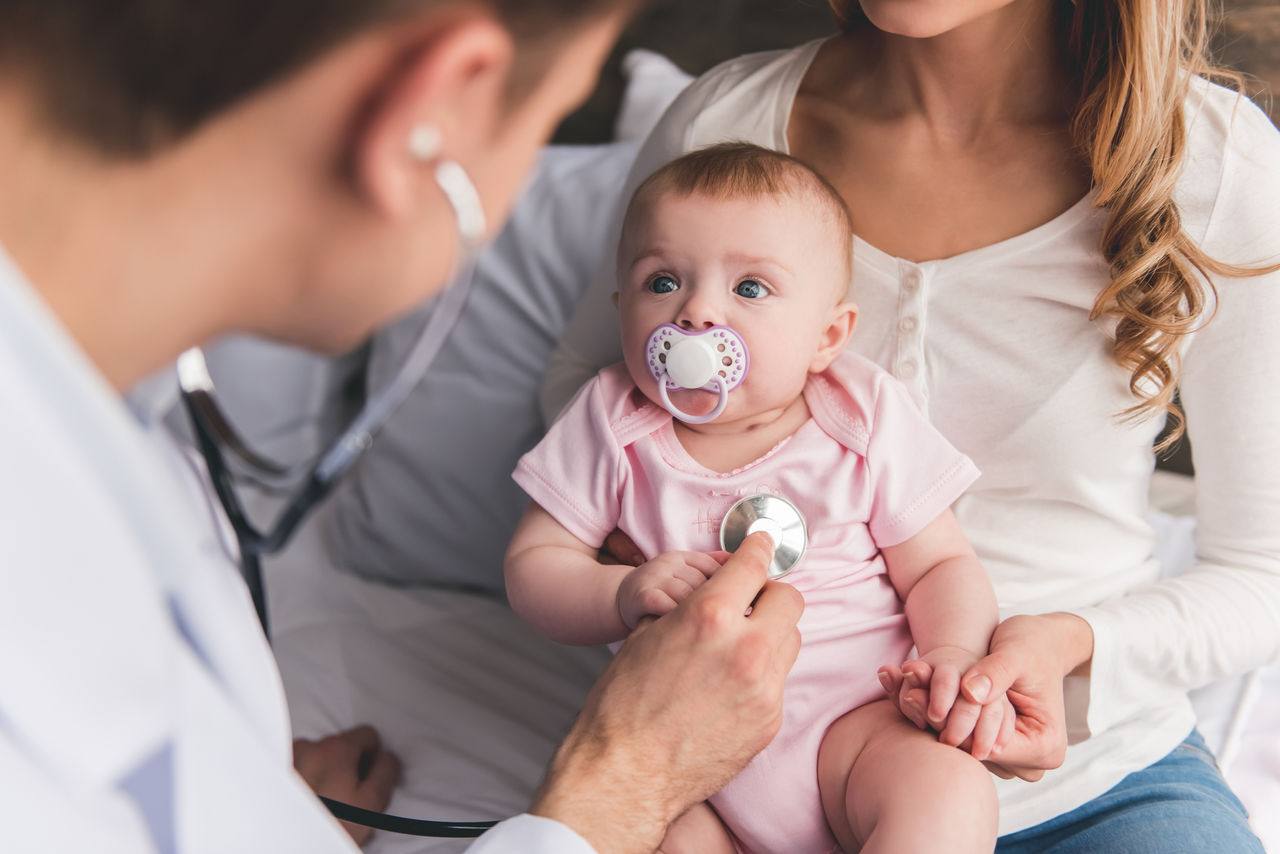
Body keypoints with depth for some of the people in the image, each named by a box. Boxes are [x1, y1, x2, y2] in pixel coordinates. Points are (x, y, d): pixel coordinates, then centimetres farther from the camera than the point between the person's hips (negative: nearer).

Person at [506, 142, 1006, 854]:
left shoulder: (869, 422, -1)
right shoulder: (612, 425, 1)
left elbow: (942, 566, 4)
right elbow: (533, 565, 2)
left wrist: (955, 652, -18)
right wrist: (624, 595, -18)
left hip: (853, 722, -1)